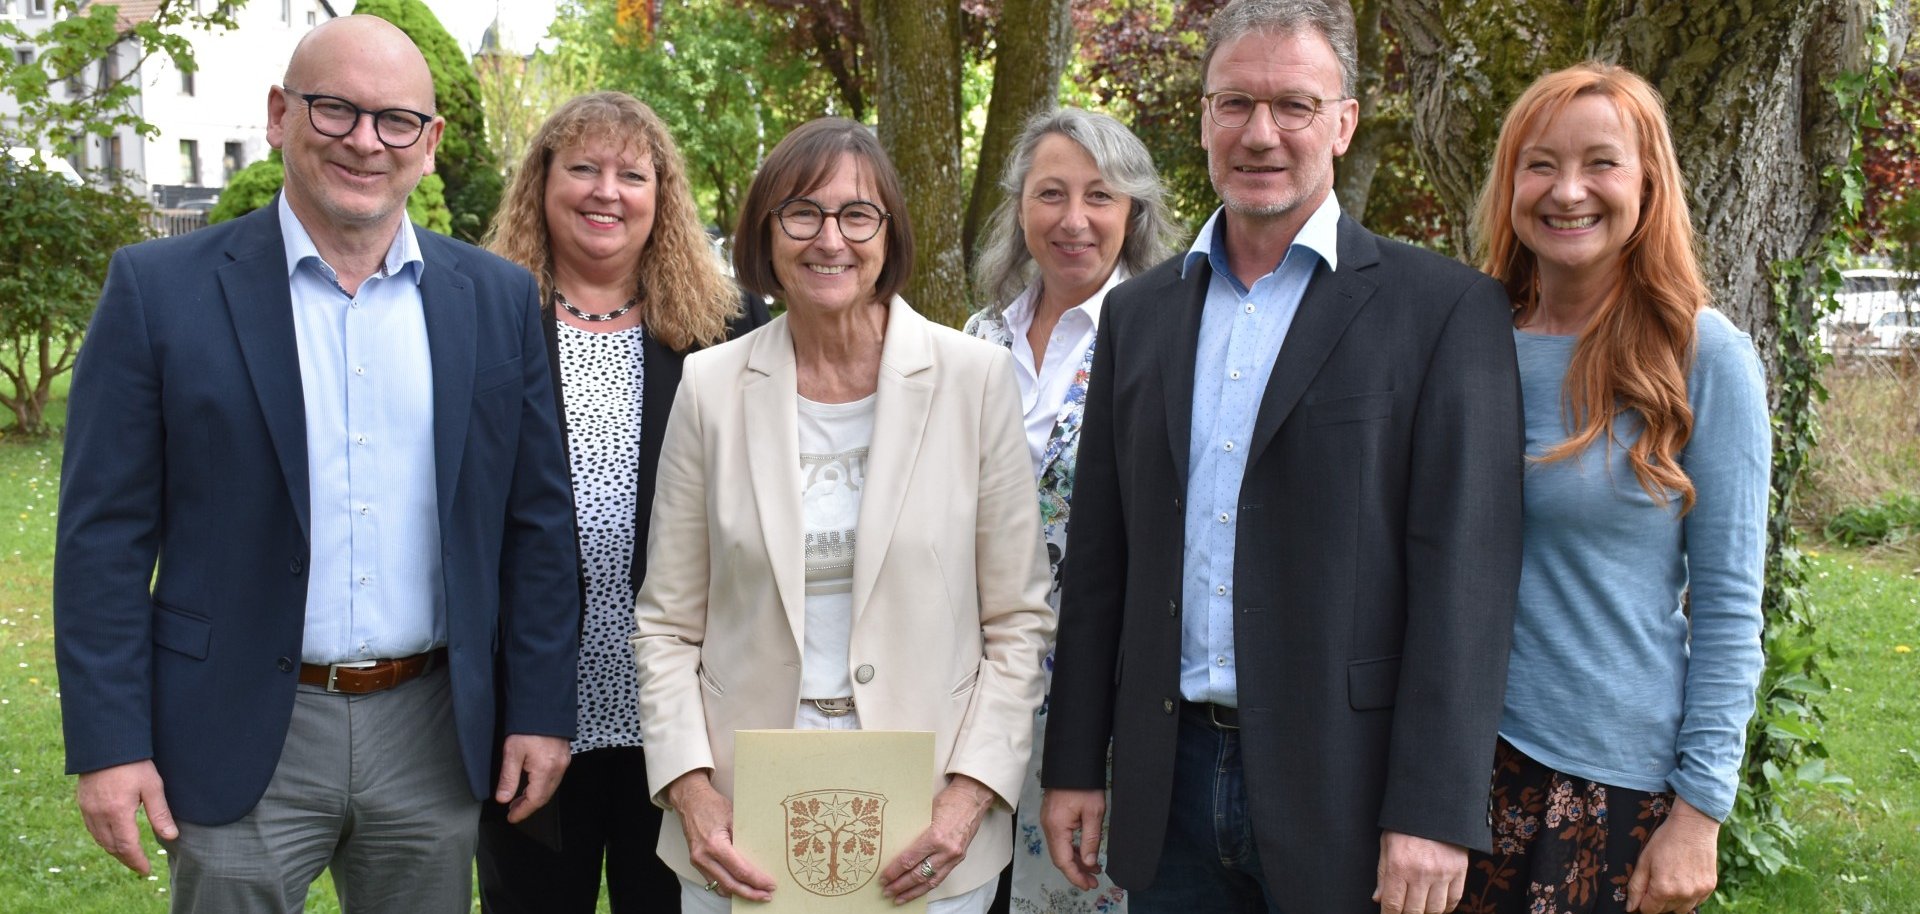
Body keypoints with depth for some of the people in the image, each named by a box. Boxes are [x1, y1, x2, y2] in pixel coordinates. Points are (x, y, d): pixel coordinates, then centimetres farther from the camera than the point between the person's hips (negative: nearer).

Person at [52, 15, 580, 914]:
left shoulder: (499, 300, 2)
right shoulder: (160, 290, -5)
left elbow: (534, 525, 5)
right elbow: (105, 536, -4)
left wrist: (539, 710, 3)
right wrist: (108, 742, -8)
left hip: (435, 734, 2)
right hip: (243, 739, -2)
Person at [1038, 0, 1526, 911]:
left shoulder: (1444, 308, -5)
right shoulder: (1138, 313, 9)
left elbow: (1464, 571, -10)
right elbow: (1099, 561, 10)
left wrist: (1435, 812, -14)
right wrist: (1073, 764, 8)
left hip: (1345, 783, -4)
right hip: (1169, 781, 4)